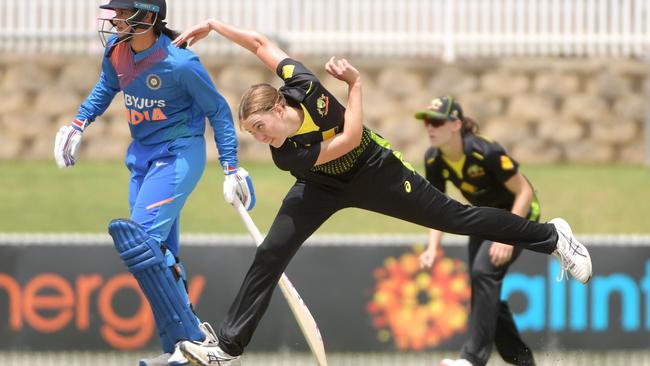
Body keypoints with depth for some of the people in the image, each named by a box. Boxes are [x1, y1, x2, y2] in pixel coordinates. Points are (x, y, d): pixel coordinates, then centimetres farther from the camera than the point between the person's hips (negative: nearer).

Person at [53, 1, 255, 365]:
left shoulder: (180, 63, -22)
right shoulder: (116, 49, -3)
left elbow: (218, 111, -10)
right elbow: (107, 87, 20)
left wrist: (231, 167, -9)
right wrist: (79, 124, 10)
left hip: (179, 154, -8)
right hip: (142, 155, 8)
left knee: (139, 238, -21)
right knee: (161, 255, 10)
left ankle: (190, 336, -16)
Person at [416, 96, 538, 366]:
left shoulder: (485, 152, -31)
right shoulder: (434, 160, -12)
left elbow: (524, 192, -24)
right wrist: (432, 248, -16)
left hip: (518, 213, -8)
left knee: (484, 271, -27)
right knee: (485, 291, 5)